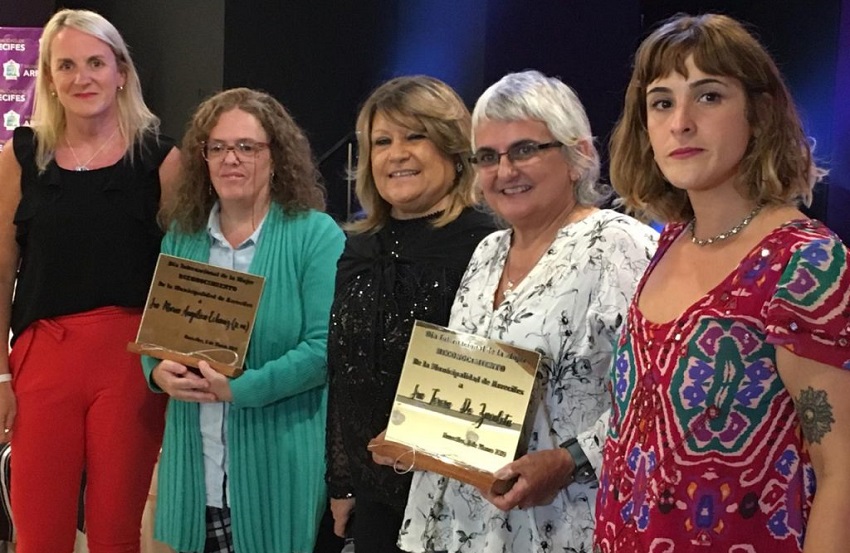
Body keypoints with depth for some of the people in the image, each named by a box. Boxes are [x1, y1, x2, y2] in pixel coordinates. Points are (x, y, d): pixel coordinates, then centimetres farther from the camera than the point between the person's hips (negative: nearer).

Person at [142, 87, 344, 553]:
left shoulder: (315, 235, -7)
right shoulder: (181, 236, 10)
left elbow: (325, 348, -14)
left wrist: (238, 388, -21)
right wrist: (158, 370, -9)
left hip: (280, 464, -4)